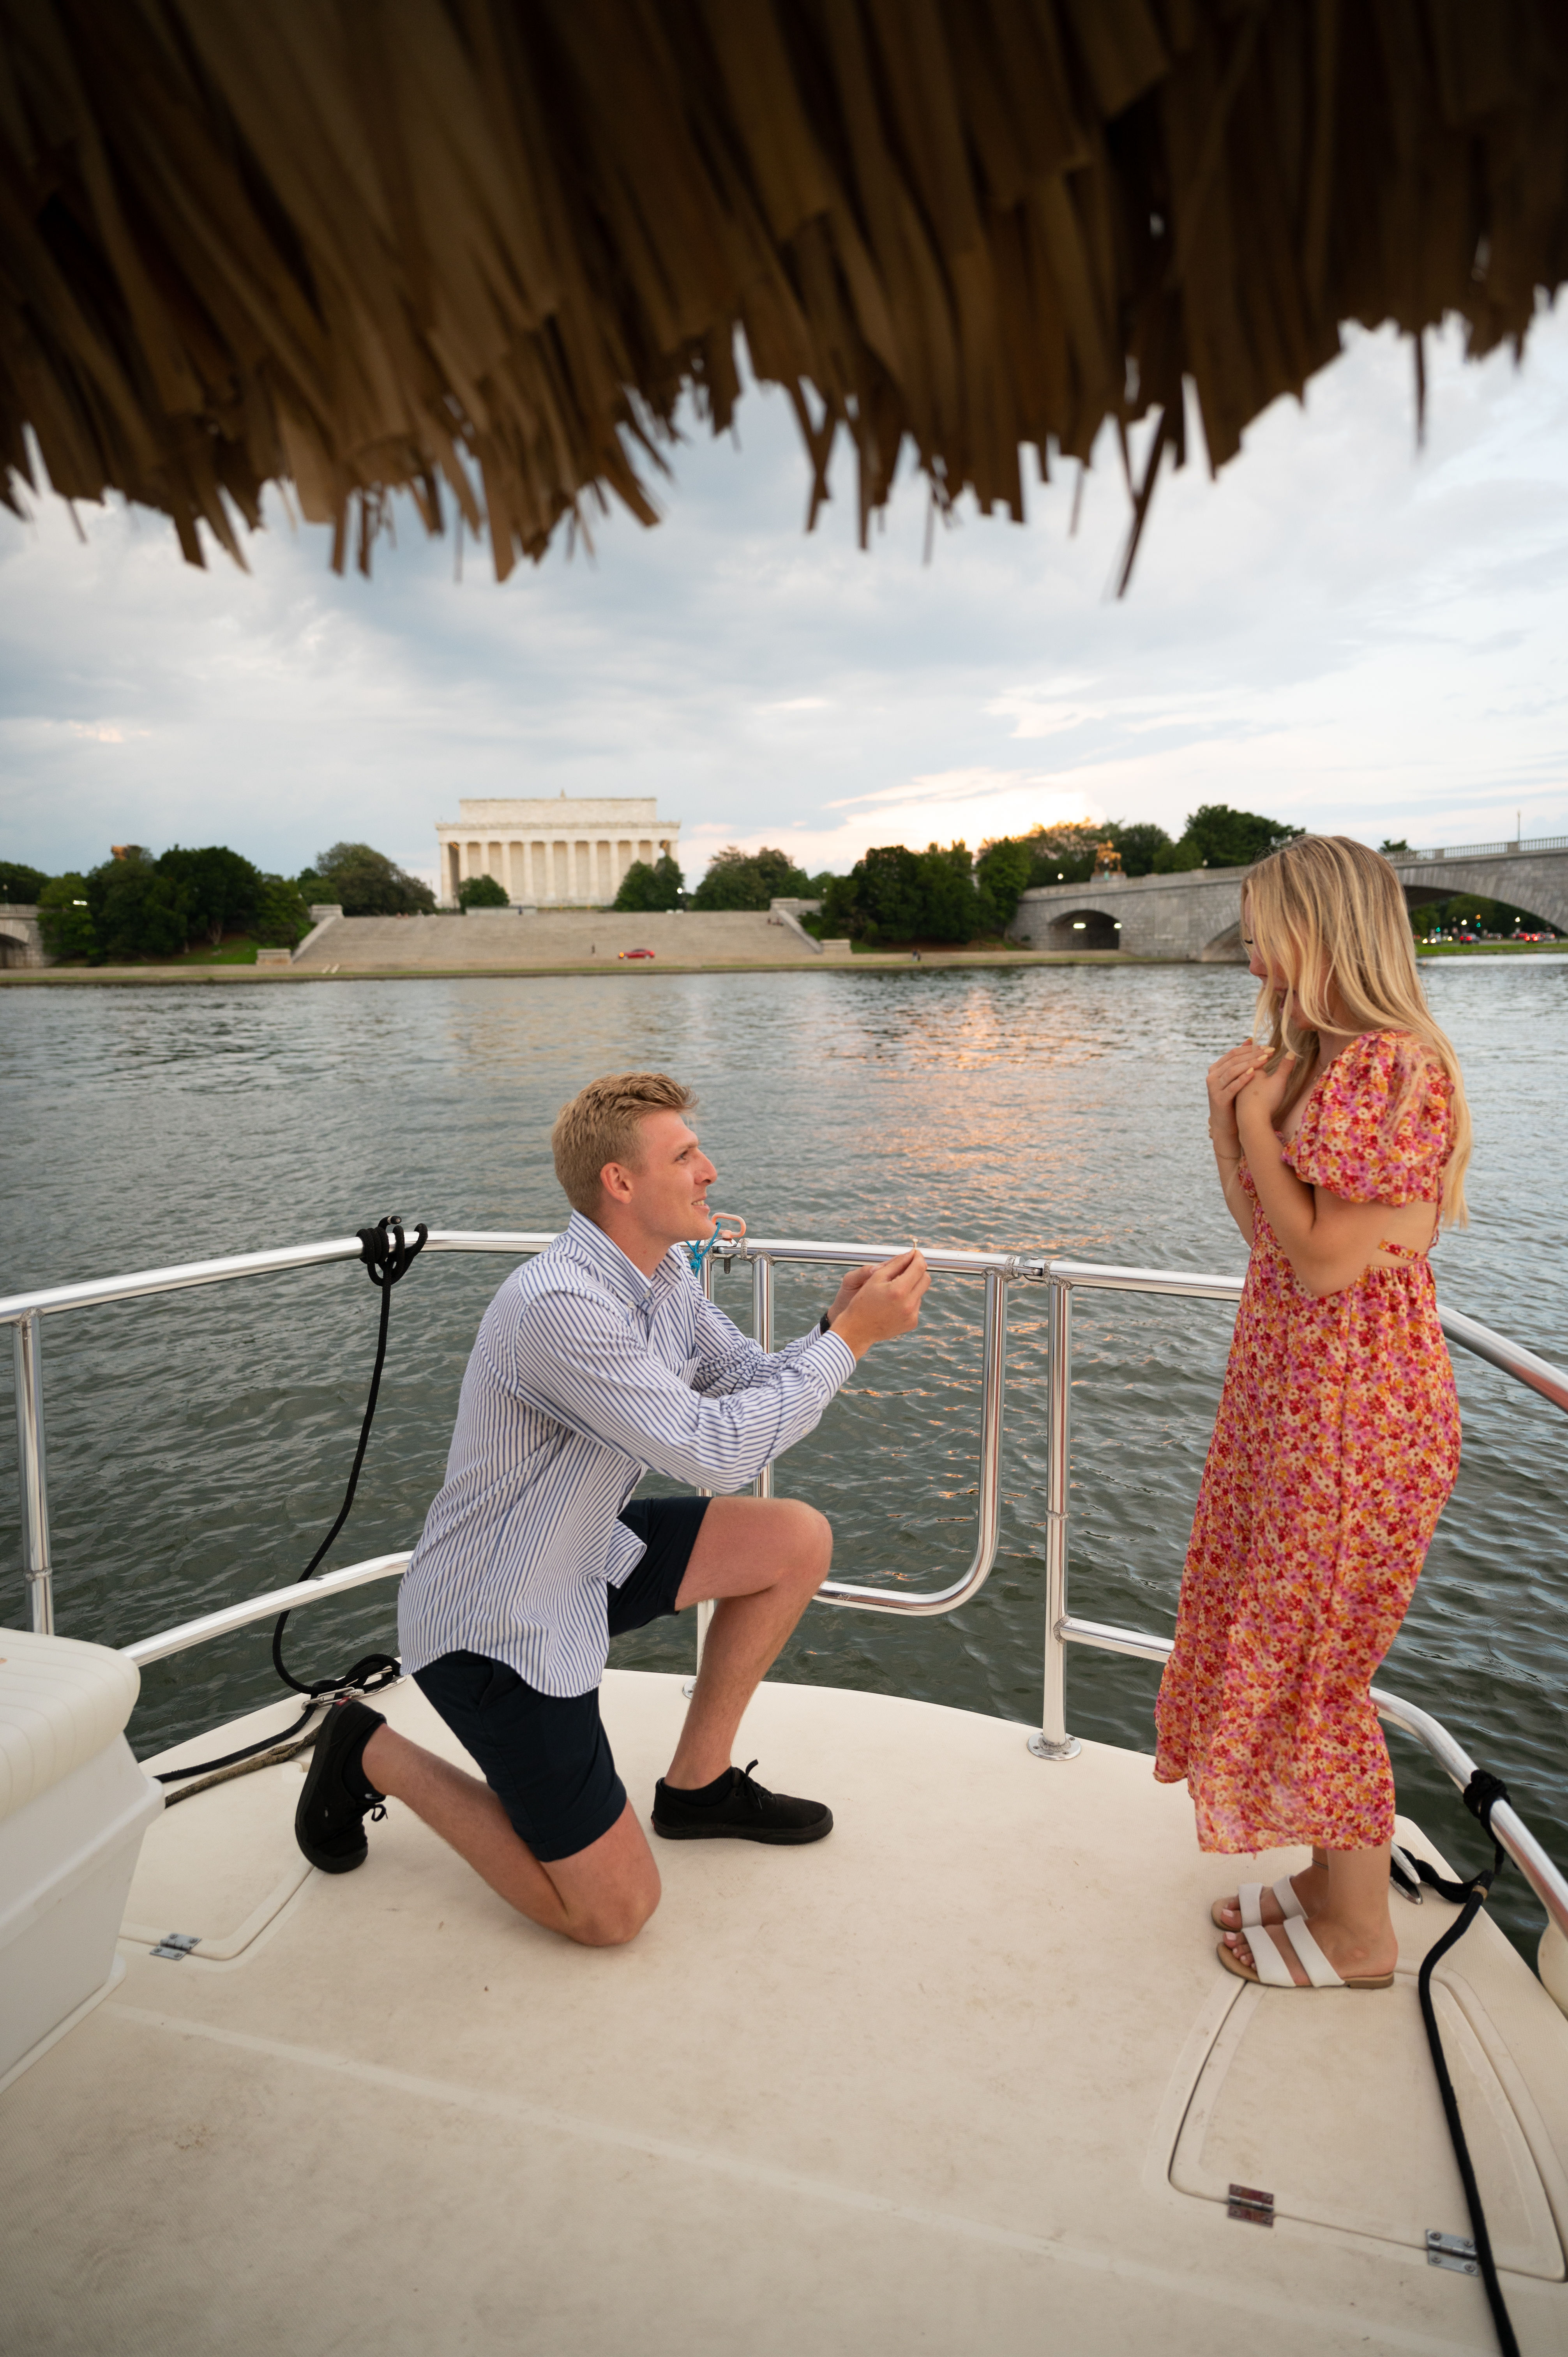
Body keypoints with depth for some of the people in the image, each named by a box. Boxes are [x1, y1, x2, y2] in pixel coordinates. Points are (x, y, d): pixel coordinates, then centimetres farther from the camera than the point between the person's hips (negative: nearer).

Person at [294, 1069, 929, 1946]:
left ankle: (698, 1783, 17)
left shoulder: (665, 1274, 0)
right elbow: (716, 1452, -32)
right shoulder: (559, 1306, -30)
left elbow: (757, 1389, 7)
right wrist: (851, 1339, -25)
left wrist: (837, 1327, -12)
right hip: (494, 1626, -9)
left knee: (797, 1540, 2)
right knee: (613, 1912, -3)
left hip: (584, 1560, 9)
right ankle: (375, 1756, 11)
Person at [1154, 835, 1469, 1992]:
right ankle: (1329, 1878, 38)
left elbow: (1327, 1256, -22)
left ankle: (1361, 1933, 27)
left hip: (1356, 1405, -10)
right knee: (1279, 1644, 19)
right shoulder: (1316, 1062, 10)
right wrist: (1230, 1119, -1)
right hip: (1289, 1386, 10)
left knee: (1314, 1660, 5)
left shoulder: (1398, 1066, -20)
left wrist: (1259, 1126, -15)